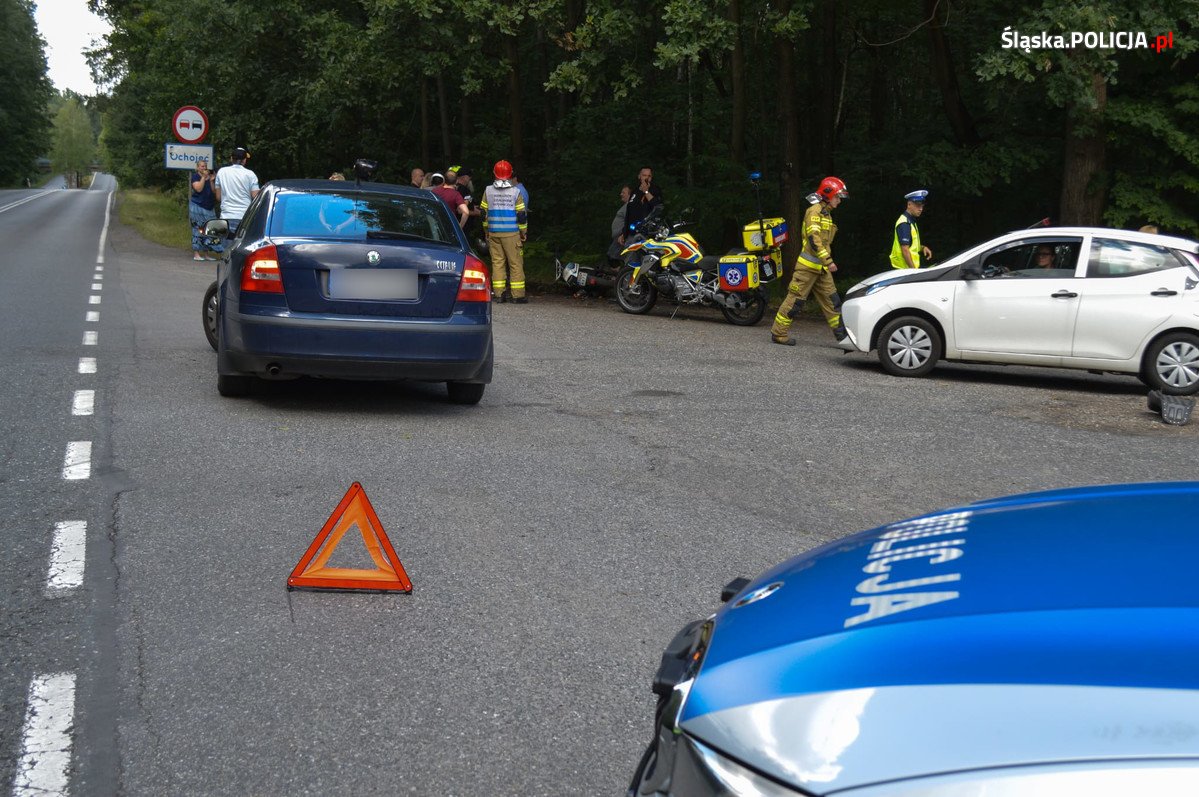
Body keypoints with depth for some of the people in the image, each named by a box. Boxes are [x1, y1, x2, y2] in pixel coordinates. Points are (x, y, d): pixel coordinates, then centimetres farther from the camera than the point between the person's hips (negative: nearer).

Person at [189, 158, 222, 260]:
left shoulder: (209, 177, 13)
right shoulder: (195, 176, -3)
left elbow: (214, 191, 7)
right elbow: (198, 188, -17)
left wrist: (211, 181, -5)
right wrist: (204, 177, -15)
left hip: (209, 208, 6)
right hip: (197, 207, -6)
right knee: (198, 229, -6)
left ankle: (206, 254, 8)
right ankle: (196, 254, -4)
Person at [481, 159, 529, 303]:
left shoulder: (488, 191, 2)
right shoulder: (515, 192, -6)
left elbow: (484, 213, 7)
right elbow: (521, 215, -4)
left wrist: (486, 232, 18)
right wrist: (524, 232, 7)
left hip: (493, 233, 3)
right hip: (511, 233, -3)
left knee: (497, 262, 7)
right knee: (515, 263, 2)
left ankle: (498, 294, 5)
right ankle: (517, 295, 0)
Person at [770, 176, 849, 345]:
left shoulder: (826, 214, 19)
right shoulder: (815, 211, -12)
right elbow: (813, 238, -24)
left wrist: (827, 262, 22)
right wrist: (828, 260, -28)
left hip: (821, 268, 9)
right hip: (808, 266, -9)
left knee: (832, 301, 5)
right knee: (795, 300, -6)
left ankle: (842, 334, 5)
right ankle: (779, 333, 1)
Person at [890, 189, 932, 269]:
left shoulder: (911, 222, 16)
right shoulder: (904, 223, -16)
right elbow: (905, 250, -21)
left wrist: (922, 248, 5)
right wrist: (913, 270, -21)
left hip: (911, 267, 10)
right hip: (904, 269, -10)